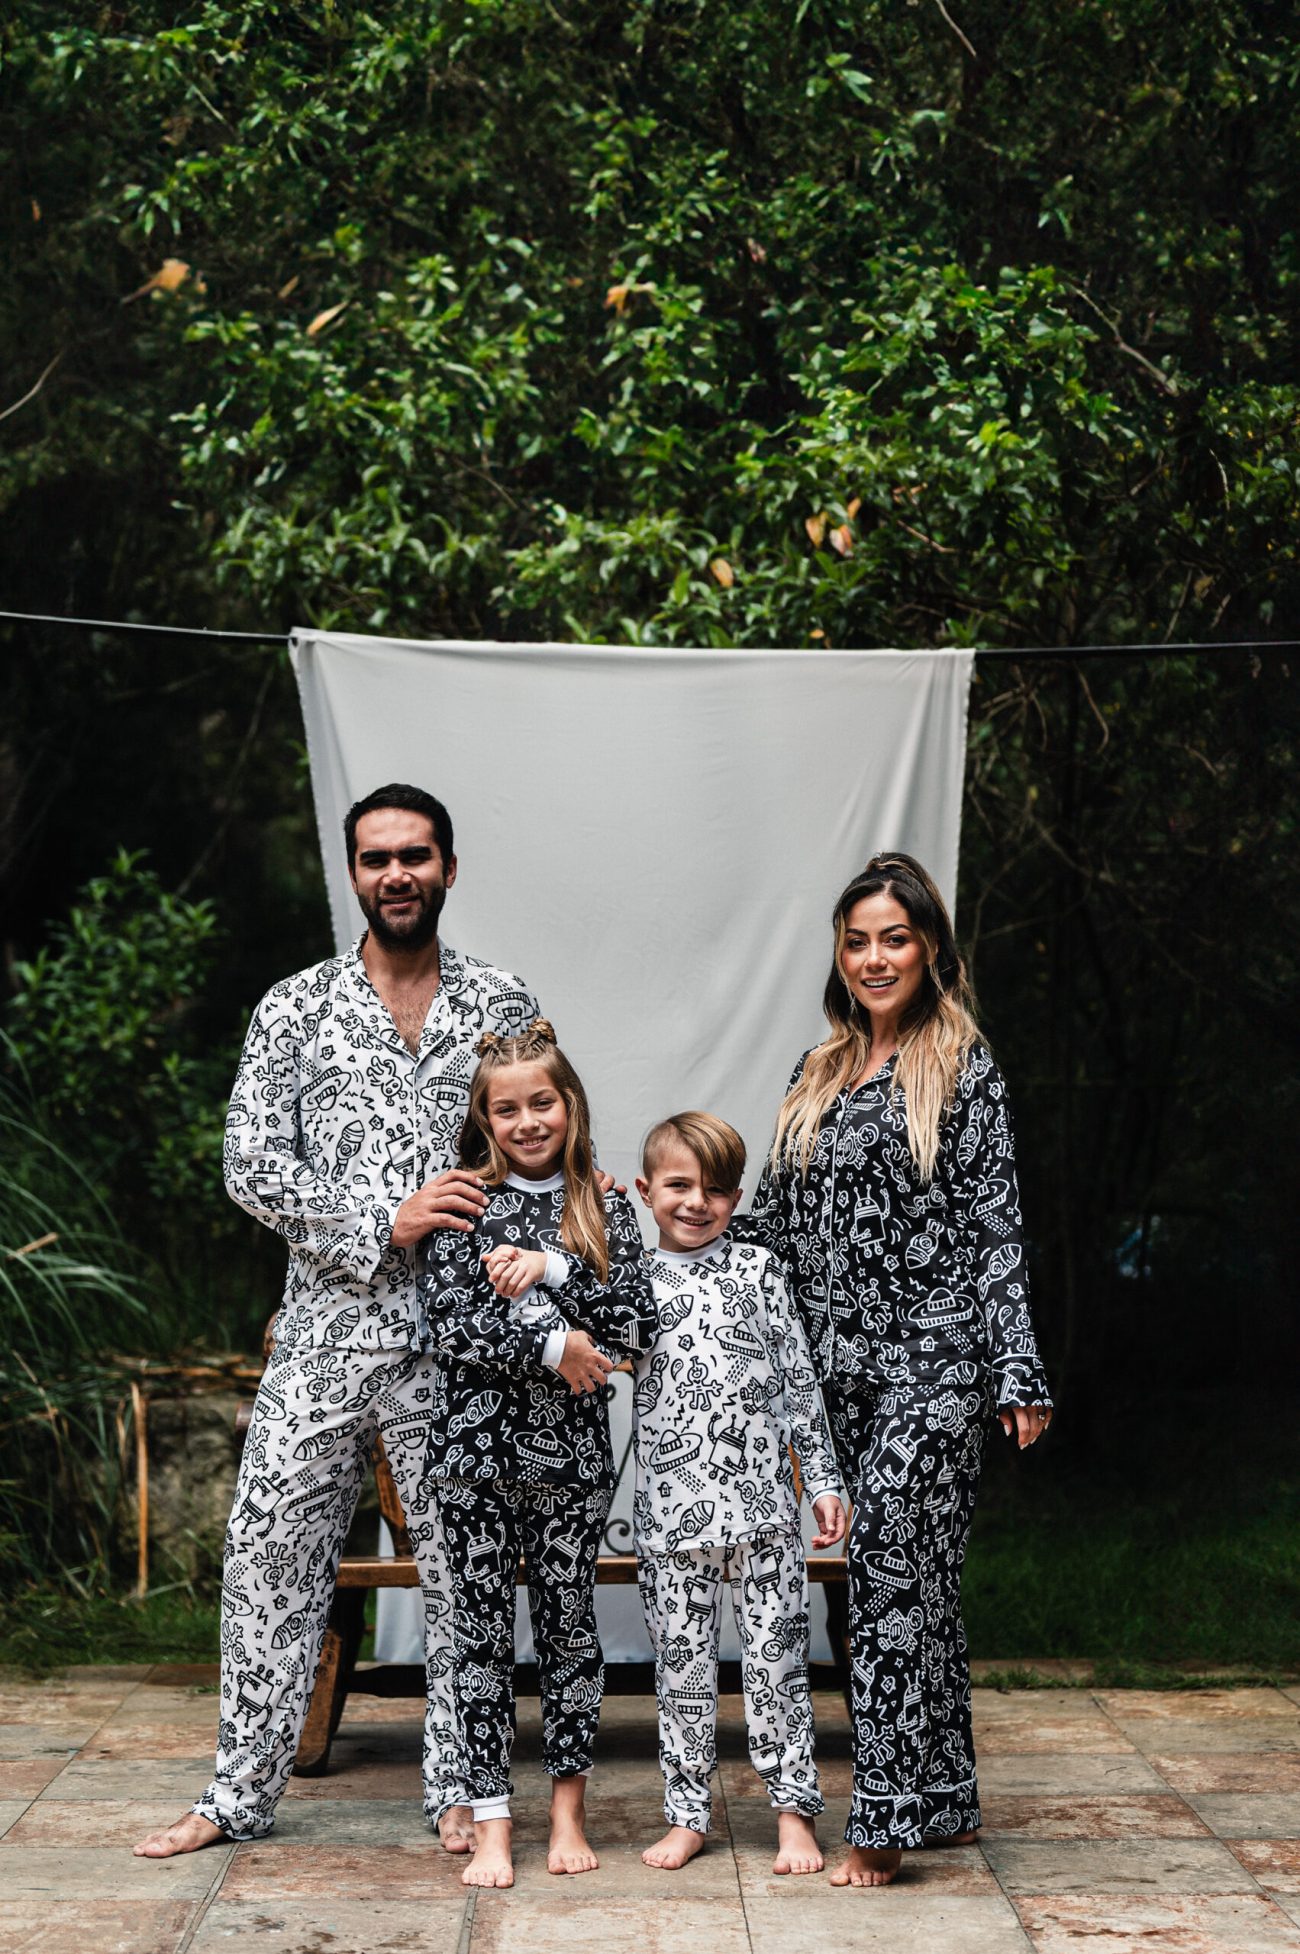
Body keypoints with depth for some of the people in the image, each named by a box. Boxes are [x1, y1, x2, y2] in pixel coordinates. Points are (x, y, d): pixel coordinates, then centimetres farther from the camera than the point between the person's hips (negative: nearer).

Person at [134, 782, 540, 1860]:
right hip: (325, 1327, 0)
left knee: (464, 1566, 4)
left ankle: (462, 1791, 17)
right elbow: (252, 1166, -2)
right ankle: (243, 1791, 13)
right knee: (272, 1556, 2)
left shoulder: (505, 1005, 7)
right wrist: (386, 1222, -13)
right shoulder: (295, 1009, 4)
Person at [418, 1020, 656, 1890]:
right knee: (483, 1630, 1)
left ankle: (569, 1810, 17)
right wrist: (553, 1347, -13)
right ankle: (491, 1824, 6)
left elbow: (633, 1324, -5)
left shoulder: (605, 1210, 5)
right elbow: (451, 1323, -9)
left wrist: (550, 1269, -14)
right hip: (476, 1449, -1)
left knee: (570, 1622, 6)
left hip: (572, 1455, 1)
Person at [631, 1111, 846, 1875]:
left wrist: (824, 1480, 4)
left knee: (777, 1655, 1)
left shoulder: (757, 1270, 6)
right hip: (671, 1507, 1)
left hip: (762, 1499, -1)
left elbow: (800, 1380, 6)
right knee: (682, 1662, 6)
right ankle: (688, 1814, 17)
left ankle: (795, 1811, 9)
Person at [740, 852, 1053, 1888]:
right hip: (841, 1363, 6)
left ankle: (890, 1816, -7)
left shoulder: (965, 1067, -2)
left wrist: (1017, 1373, -10)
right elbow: (776, 1222, 17)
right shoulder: (818, 1074, 14)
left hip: (932, 1355, -6)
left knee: (896, 1569, -10)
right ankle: (946, 1795, 18)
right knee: (914, 1576, 10)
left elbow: (998, 1229, -6)